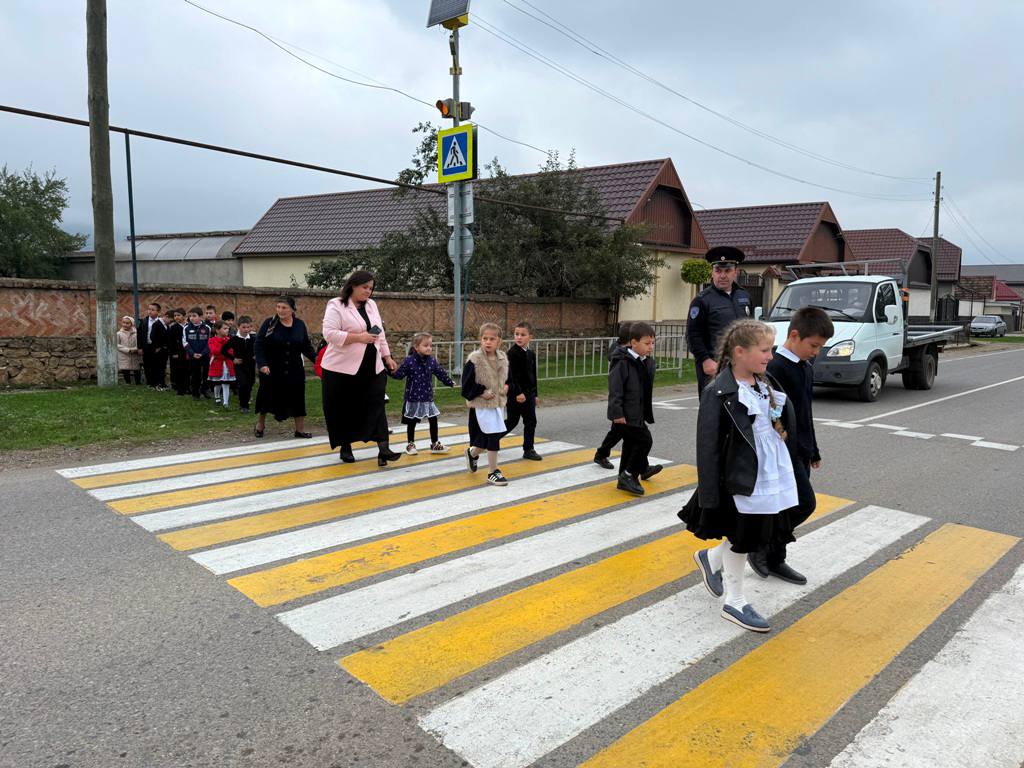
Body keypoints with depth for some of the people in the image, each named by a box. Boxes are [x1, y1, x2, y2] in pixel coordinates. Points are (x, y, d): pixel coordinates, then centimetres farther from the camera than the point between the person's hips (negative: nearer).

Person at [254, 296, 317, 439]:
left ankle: (300, 429, 14)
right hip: (271, 370, -2)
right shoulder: (269, 323, -8)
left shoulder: (300, 325, 1)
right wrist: (262, 363, -21)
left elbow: (307, 347, 7)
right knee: (267, 396, 11)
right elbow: (258, 345, -10)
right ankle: (260, 426, 31)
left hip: (294, 371, 2)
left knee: (297, 398, 4)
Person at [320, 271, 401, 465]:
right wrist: (358, 337, -24)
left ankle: (383, 449, -8)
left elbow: (380, 334, 18)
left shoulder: (371, 305, 12)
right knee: (343, 409, 5)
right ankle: (345, 447, 22)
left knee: (376, 406, -4)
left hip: (371, 368, 5)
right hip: (342, 369, -5)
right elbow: (329, 333, -19)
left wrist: (387, 357, 14)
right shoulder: (336, 306, -9)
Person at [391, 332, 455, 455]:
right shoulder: (409, 361, -13)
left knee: (433, 420, 7)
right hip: (413, 398, -4)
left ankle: (435, 444, 21)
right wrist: (391, 372, -30)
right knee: (411, 422, 8)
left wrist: (450, 382, 18)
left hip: (428, 397, 4)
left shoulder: (432, 361, 1)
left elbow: (441, 373, 12)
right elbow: (399, 374, -13)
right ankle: (411, 444, 23)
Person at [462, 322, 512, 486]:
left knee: (487, 438, 13)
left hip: (499, 403, 6)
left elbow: (508, 377, 18)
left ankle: (472, 453, 43)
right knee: (493, 435, -9)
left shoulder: (503, 358, 3)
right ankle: (493, 472, 4)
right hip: (482, 405, -6)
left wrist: (507, 386, 0)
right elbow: (467, 385, -12)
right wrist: (482, 392, -19)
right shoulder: (474, 359, -15)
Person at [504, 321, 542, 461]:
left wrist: (535, 394, 16)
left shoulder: (531, 354, 8)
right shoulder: (513, 352, -14)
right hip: (515, 393, -7)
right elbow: (512, 374, -19)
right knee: (512, 421, 3)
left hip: (528, 393, 7)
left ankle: (528, 449, 15)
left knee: (531, 422, 7)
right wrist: (518, 392, -24)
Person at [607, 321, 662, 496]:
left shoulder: (648, 362, 10)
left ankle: (625, 479, 27)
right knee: (645, 440, -10)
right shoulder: (623, 362, -17)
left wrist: (648, 413, 22)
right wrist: (617, 413, -25)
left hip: (637, 413, 9)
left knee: (631, 444, 15)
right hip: (626, 414, -9)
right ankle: (629, 475, 2)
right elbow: (615, 390, -21)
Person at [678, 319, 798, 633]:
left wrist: (780, 403, -7)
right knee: (743, 538, 8)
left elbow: (789, 425, 13)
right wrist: (709, 495, -18)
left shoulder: (766, 383, 4)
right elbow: (708, 446, -18)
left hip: (768, 476, 7)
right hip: (741, 479, -7)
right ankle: (734, 602, 28)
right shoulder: (719, 393, -19)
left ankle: (711, 558, 43)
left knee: (759, 536, 17)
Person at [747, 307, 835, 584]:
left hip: (801, 450, 9)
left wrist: (813, 451, 25)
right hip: (785, 451, -9)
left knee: (788, 508, 12)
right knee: (804, 503, -9)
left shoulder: (805, 368, 13)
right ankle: (761, 549, 7)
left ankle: (774, 560, 23)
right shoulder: (776, 368, -17)